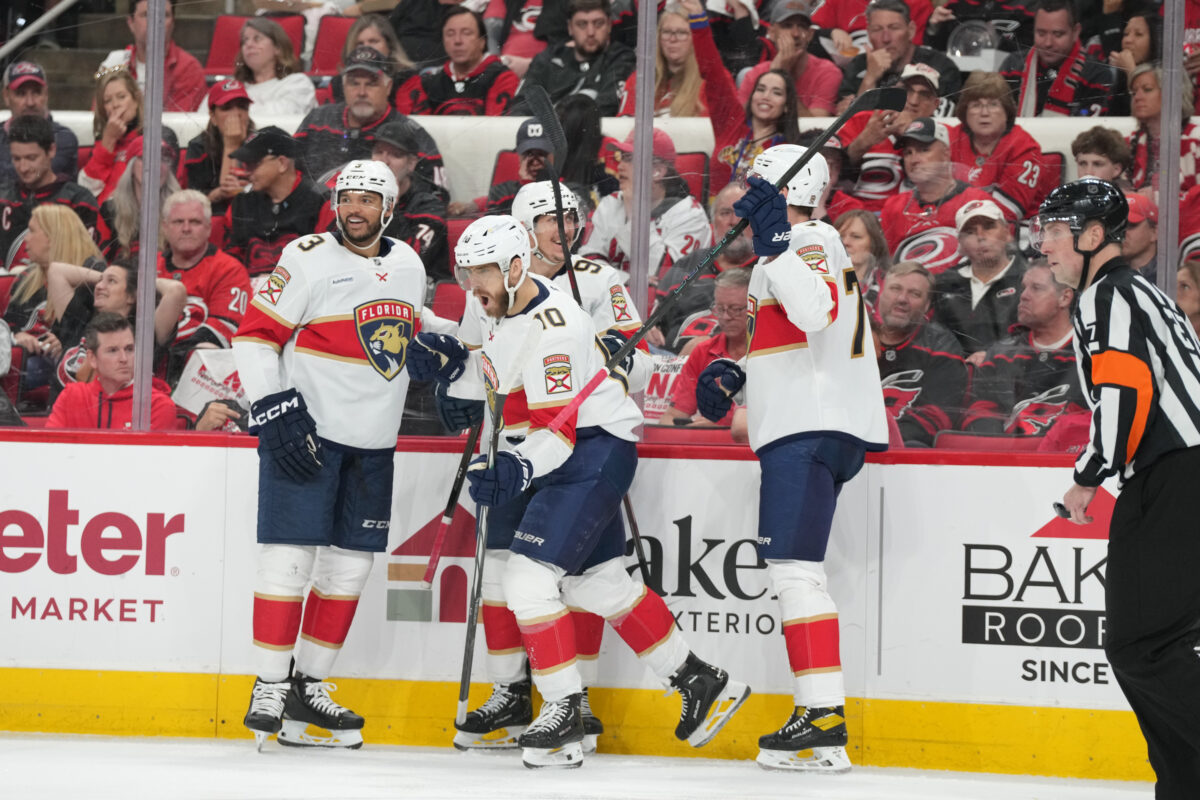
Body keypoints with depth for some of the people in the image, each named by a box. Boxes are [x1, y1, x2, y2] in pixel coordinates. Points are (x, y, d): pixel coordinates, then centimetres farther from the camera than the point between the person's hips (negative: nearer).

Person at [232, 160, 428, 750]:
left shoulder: (408, 265, 9)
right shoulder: (308, 260, -11)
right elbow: (255, 335, -11)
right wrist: (273, 410, -19)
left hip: (372, 441, 6)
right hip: (305, 428, -6)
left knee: (351, 564, 7)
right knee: (289, 556, -10)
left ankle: (309, 686, 17)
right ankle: (268, 689, -5)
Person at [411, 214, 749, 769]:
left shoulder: (553, 328, -27)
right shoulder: (488, 304, 0)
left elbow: (557, 433, -29)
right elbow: (480, 377, 15)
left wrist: (516, 470, -44)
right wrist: (443, 363, -5)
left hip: (594, 448, -10)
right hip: (537, 451, 10)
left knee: (529, 574, -16)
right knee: (597, 580, 14)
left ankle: (564, 712, -9)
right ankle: (699, 681, 26)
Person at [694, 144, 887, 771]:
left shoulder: (809, 242, -9)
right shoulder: (800, 245, 24)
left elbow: (816, 311, -29)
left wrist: (773, 242, -30)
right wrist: (735, 377, 17)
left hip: (811, 430, -11)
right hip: (807, 430, 11)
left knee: (794, 565, -14)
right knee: (794, 570, 11)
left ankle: (824, 724, -20)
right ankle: (816, 718, 11)